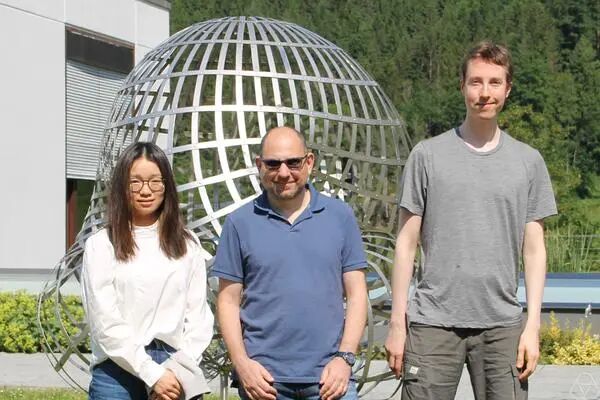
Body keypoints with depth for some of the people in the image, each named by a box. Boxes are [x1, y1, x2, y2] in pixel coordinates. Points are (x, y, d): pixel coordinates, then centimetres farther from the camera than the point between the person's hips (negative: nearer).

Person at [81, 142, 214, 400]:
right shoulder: (101, 245, 1)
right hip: (119, 372, -2)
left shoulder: (186, 245, 11)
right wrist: (152, 374, -10)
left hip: (174, 374, 2)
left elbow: (198, 314, 8)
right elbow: (105, 323, -5)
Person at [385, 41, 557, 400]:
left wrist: (533, 326, 0)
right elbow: (407, 244, 5)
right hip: (433, 321, -1)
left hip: (502, 325, 1)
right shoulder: (428, 155, 4)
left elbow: (534, 251, 8)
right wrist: (397, 323, 1)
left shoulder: (528, 161, 9)